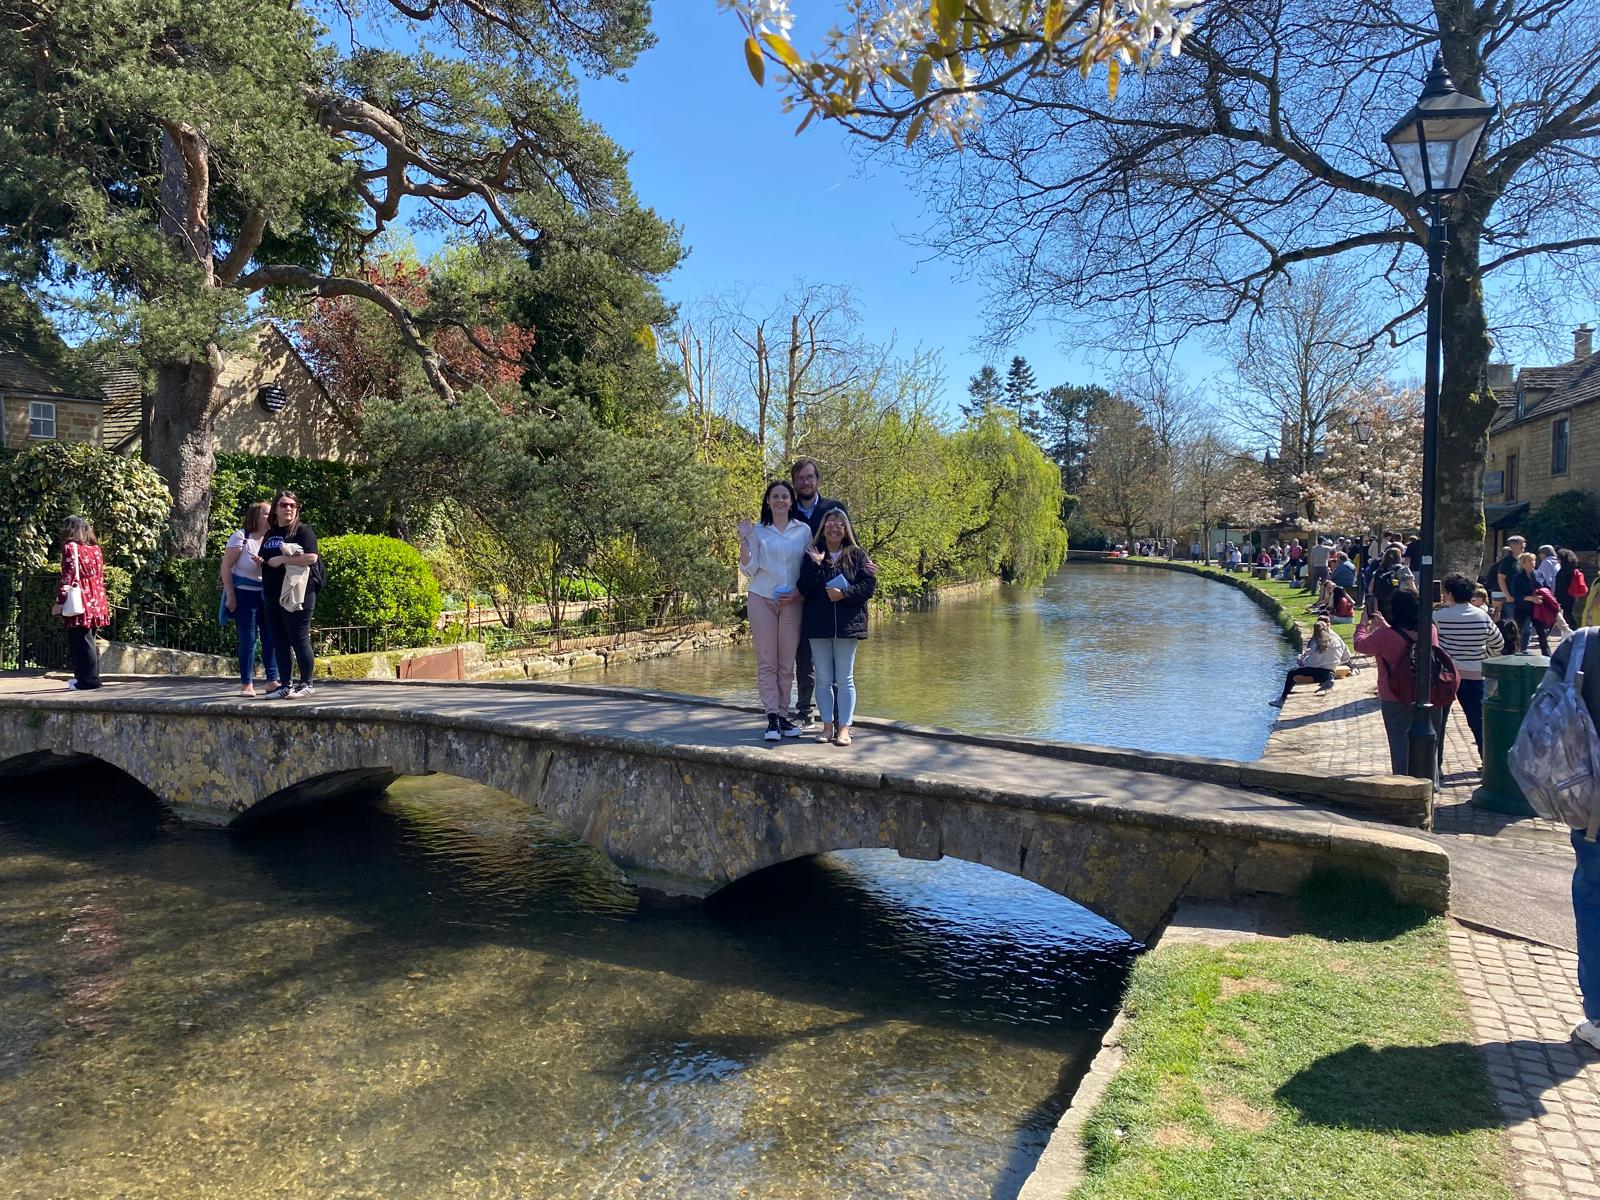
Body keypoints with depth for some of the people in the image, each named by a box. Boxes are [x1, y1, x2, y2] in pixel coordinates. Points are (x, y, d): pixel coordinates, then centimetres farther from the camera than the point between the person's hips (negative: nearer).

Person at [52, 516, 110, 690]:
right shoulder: (96, 548, 13)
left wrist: (60, 601, -12)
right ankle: (90, 677, 22)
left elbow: (68, 576, -14)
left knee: (80, 642, -3)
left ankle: (89, 680, -4)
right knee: (89, 640, 16)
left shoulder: (70, 547, -6)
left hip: (79, 602, -7)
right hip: (96, 601, 7)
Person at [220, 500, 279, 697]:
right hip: (245, 594, -4)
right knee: (248, 640, -1)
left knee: (271, 638, 3)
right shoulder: (241, 536, -8)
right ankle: (246, 684, 8)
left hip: (267, 594, 4)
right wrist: (230, 595, -11)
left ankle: (272, 681, 12)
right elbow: (226, 566, -8)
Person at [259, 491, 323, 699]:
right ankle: (284, 685, 14)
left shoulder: (303, 530, -3)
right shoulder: (270, 534, 18)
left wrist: (282, 559, -16)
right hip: (272, 595, 7)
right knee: (279, 642, 8)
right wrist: (260, 562, 6)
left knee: (299, 640, -4)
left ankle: (306, 684, 3)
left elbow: (311, 557, -17)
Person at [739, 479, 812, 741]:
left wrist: (798, 593, -5)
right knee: (766, 662, -4)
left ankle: (783, 716, 9)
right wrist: (744, 540, -11)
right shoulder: (758, 531, 5)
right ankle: (772, 718, -4)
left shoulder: (804, 530, 7)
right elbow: (748, 570, 0)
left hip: (792, 602, 1)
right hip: (762, 599, -1)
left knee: (787, 663, 3)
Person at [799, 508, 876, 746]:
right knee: (823, 679, 6)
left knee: (845, 680, 2)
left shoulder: (857, 555, 4)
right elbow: (804, 590, -2)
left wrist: (844, 594, -16)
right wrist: (815, 565, -13)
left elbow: (869, 585, -4)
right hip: (818, 625, 2)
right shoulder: (812, 555, 6)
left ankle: (844, 728, 6)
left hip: (847, 624, -1)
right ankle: (827, 726, 14)